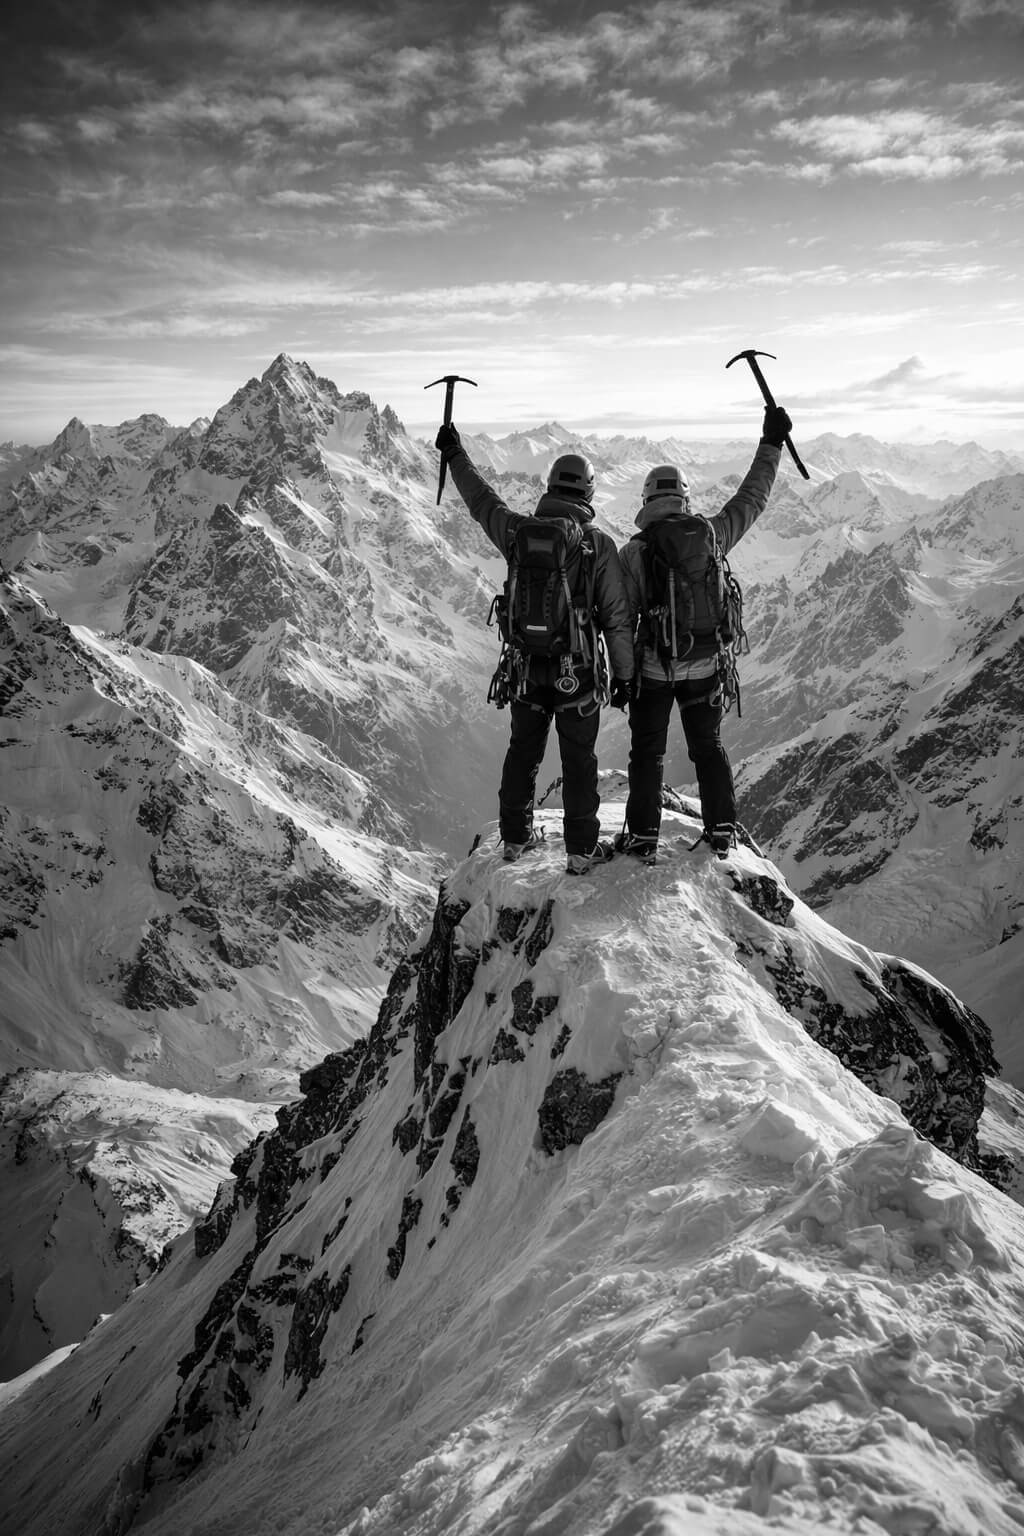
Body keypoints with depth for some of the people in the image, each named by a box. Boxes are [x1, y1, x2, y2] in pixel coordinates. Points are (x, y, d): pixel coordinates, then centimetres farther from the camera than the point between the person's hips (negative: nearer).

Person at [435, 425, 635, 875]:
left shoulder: (519, 532, -4)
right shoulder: (599, 544, -11)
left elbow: (481, 502, 15)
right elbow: (616, 617, -9)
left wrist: (455, 454, 30)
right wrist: (623, 674, 0)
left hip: (525, 668, 3)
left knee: (523, 753, 18)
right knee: (578, 762, 8)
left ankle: (515, 838, 30)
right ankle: (581, 850, 16)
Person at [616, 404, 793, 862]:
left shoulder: (633, 552, -12)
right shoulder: (708, 536, -5)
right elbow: (751, 499, 8)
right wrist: (771, 443, 16)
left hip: (652, 667, -3)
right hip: (704, 665, 3)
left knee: (647, 753, 9)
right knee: (708, 747, 17)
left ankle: (643, 838, 14)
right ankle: (721, 830, 25)